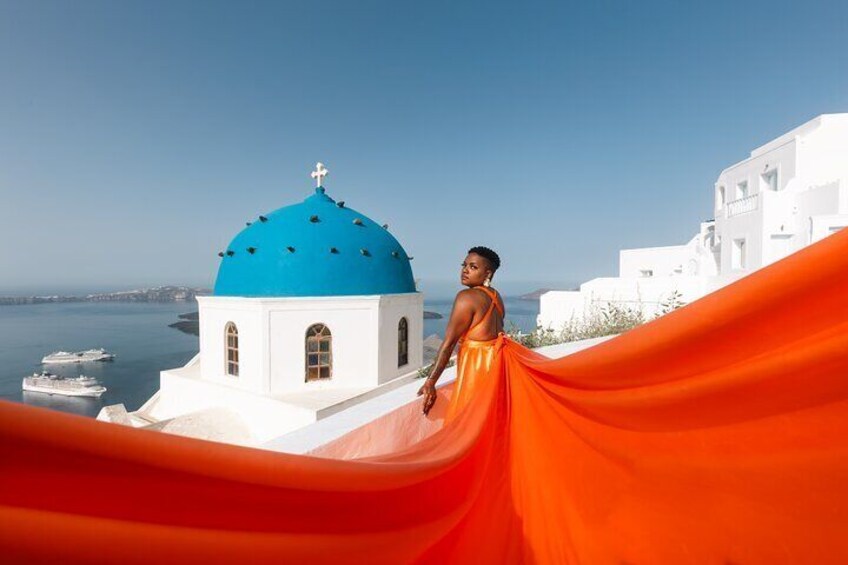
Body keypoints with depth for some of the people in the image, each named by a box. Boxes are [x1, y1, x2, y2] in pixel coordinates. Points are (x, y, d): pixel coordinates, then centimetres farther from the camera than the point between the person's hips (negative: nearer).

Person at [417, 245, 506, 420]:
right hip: (494, 363, 8)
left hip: (476, 368, -8)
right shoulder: (495, 296, 8)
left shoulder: (467, 296, -15)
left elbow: (448, 343, -18)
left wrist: (430, 382, -15)